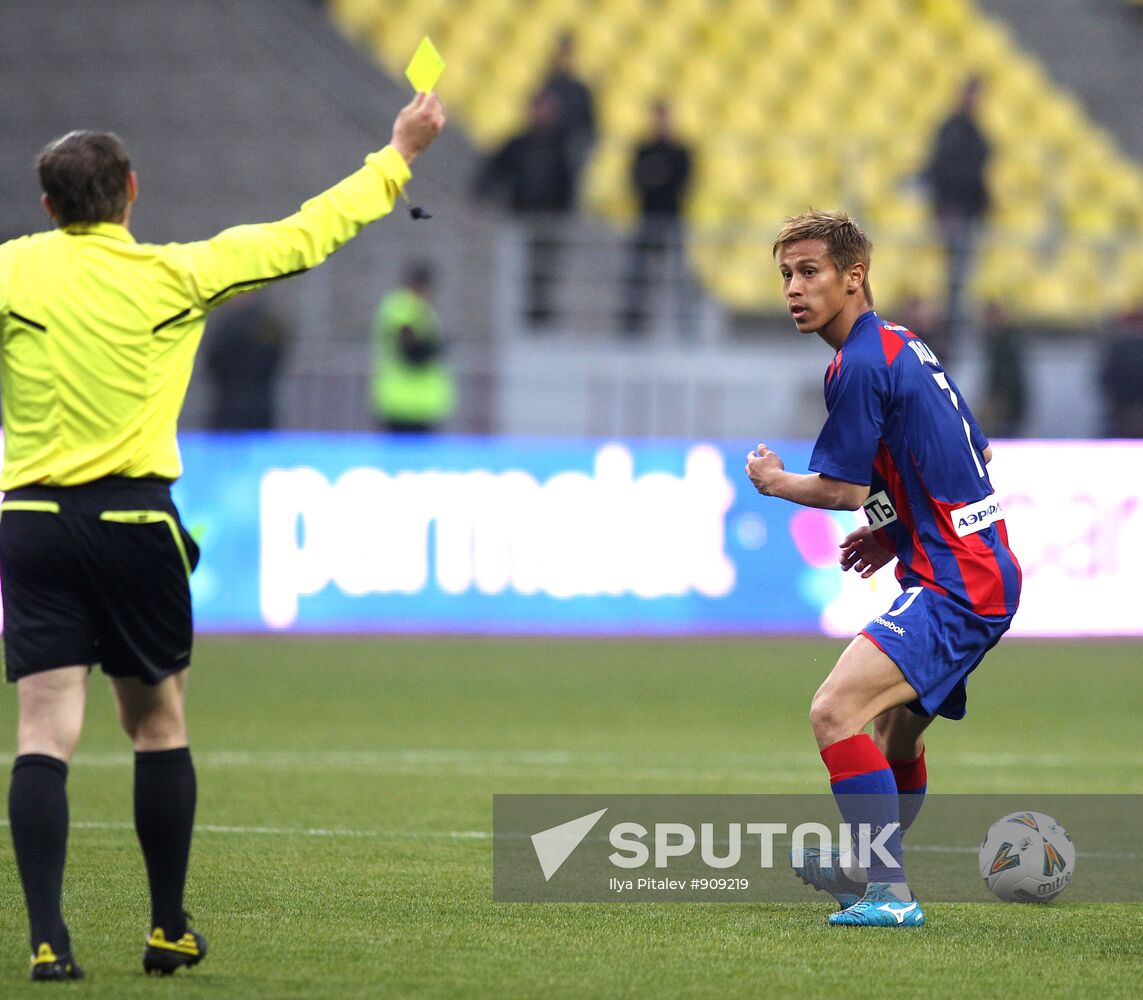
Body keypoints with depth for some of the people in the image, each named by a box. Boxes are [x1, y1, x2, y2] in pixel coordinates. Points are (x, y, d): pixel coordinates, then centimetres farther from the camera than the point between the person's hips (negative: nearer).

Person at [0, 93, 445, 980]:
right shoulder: (173, 275, -1)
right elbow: (301, 239, 8)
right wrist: (398, 155, 18)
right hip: (134, 523, 0)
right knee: (158, 724, 15)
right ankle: (169, 931, 21)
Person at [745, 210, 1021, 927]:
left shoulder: (861, 366, -15)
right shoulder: (906, 347, 16)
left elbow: (842, 489, -11)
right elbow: (977, 454, 25)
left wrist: (774, 481, 8)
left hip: (955, 587, -11)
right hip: (982, 573, 11)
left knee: (835, 711, -22)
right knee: (896, 728, 27)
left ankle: (889, 894, -25)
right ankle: (864, 870, 45)